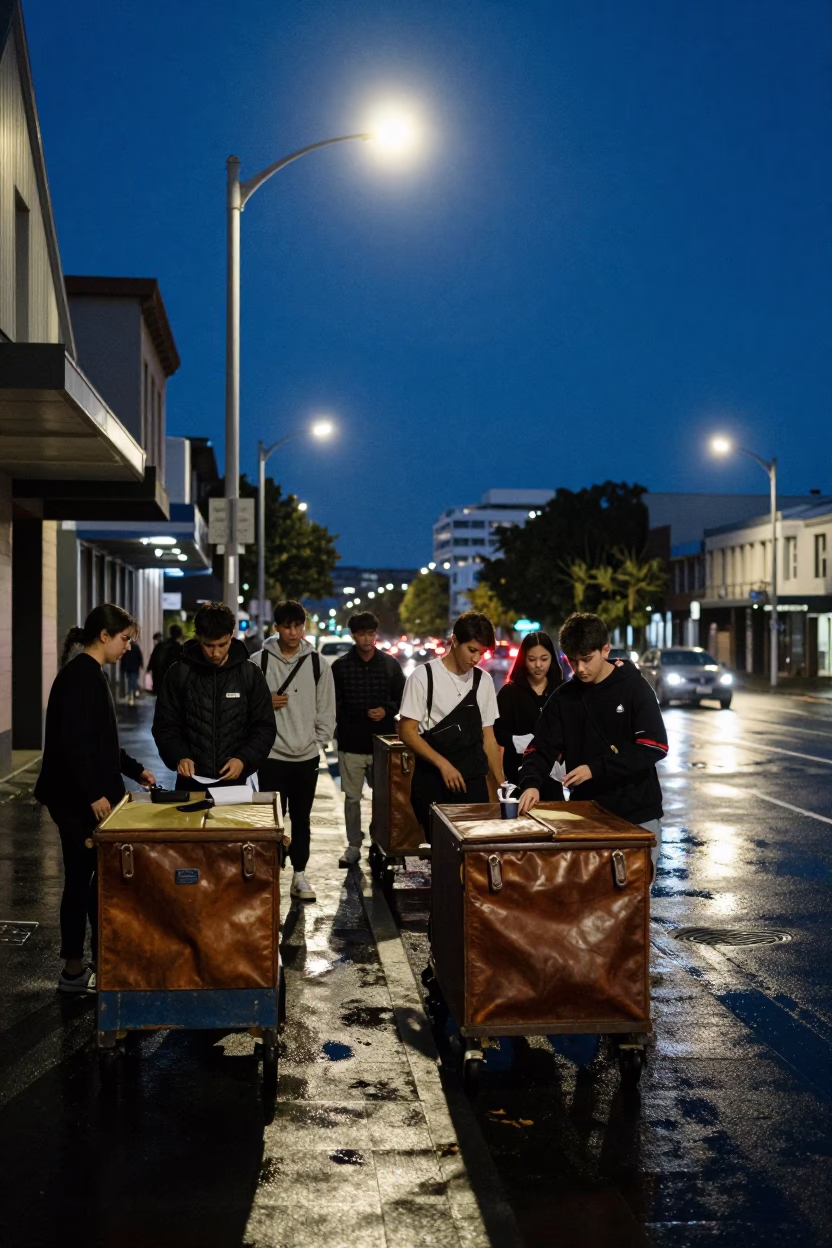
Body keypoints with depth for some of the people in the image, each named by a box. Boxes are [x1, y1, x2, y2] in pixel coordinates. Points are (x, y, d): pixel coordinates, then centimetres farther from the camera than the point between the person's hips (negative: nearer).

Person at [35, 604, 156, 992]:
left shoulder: (91, 674, 14)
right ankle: (73, 970, 10)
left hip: (90, 795, 10)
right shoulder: (80, 676, -17)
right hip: (77, 799, -10)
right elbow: (73, 742, -23)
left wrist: (135, 770, 17)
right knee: (81, 878, -1)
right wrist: (94, 794, -23)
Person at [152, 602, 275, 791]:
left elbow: (264, 728, 2)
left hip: (234, 782, 0)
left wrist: (244, 759, -15)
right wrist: (179, 757, -16)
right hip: (191, 782, 0)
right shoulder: (179, 673, -1)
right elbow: (165, 725, 2)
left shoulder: (249, 674, 0)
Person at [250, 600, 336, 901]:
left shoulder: (317, 663, 3)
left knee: (301, 819, 11)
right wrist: (266, 704, -14)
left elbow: (326, 708, 8)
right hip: (272, 755, -2)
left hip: (307, 756, 2)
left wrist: (319, 741, 1)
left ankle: (299, 874, 20)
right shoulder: (259, 661, -4)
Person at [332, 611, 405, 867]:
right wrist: (339, 728, -8)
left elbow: (401, 698, 10)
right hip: (351, 743, -1)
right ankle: (353, 845, 15)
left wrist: (387, 711, -9)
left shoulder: (390, 665, 4)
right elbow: (333, 704, 4)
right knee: (352, 797, 4)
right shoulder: (340, 666, 1)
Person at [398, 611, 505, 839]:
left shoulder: (484, 681, 8)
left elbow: (487, 736, 12)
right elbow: (407, 731, -7)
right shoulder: (423, 677, -5)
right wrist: (442, 764, -16)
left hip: (473, 784, 3)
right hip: (433, 783, -3)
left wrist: (502, 784, 6)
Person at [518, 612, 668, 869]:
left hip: (637, 812, -3)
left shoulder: (634, 687, -6)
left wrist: (595, 769, -21)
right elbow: (542, 747, 2)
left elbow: (653, 748, -13)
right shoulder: (563, 697, 4)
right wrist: (531, 783, -20)